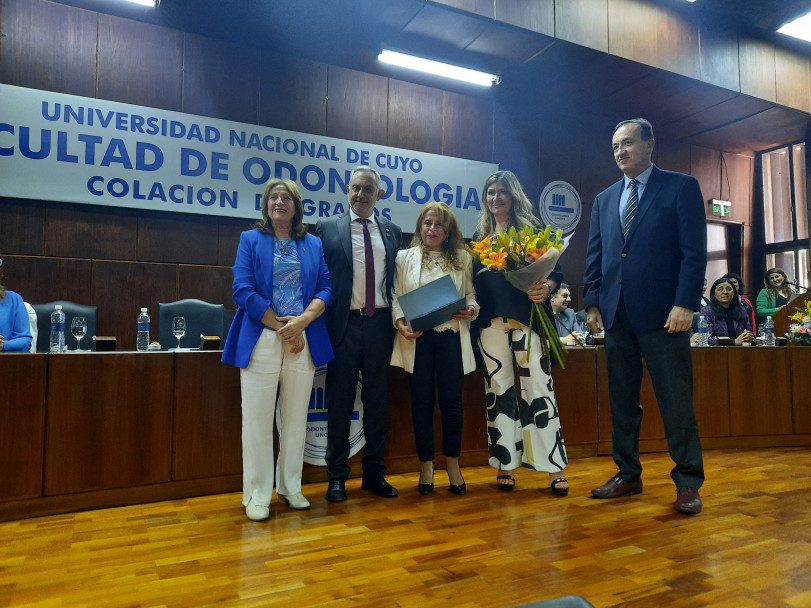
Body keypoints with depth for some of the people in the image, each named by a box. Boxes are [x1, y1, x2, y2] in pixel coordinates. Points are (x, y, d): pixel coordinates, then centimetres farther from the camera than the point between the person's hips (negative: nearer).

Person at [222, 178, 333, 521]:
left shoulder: (313, 244, 14)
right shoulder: (251, 240, 7)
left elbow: (325, 289, 5)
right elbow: (242, 289, -5)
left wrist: (302, 320, -13)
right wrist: (281, 326, -12)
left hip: (304, 340, 3)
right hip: (262, 339, -2)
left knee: (296, 418, 9)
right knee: (257, 419, 1)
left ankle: (290, 487, 24)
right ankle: (257, 496, 13)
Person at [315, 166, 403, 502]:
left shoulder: (392, 231, 11)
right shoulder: (328, 228, 2)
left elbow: (397, 278, 12)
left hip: (380, 324, 3)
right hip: (344, 323, -3)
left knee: (378, 401, 11)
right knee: (339, 402, 6)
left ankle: (374, 473, 25)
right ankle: (337, 476, 19)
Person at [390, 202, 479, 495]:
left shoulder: (462, 259, 14)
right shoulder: (405, 257, 11)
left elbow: (470, 293, 13)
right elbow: (396, 297, 5)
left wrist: (472, 309, -8)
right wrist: (400, 323, -11)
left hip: (451, 336, 1)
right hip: (418, 338, 0)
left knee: (452, 400, 3)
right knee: (422, 401, 4)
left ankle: (453, 465, 19)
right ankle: (426, 466, 18)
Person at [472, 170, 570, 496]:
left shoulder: (532, 229, 7)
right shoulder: (480, 237, 16)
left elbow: (556, 272, 1)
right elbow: (473, 281, 16)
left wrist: (545, 288, -19)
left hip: (527, 319, -3)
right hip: (491, 322, 3)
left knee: (538, 388, -6)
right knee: (498, 389, 6)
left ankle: (554, 467, 3)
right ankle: (505, 464, 15)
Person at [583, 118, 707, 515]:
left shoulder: (681, 187, 4)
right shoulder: (604, 199, 18)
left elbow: (694, 251, -4)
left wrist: (685, 304, -14)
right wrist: (592, 303, 5)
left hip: (662, 314, -5)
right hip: (617, 315, 5)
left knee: (676, 401, 0)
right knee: (622, 401, 10)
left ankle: (688, 482, 14)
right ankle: (628, 475, 21)